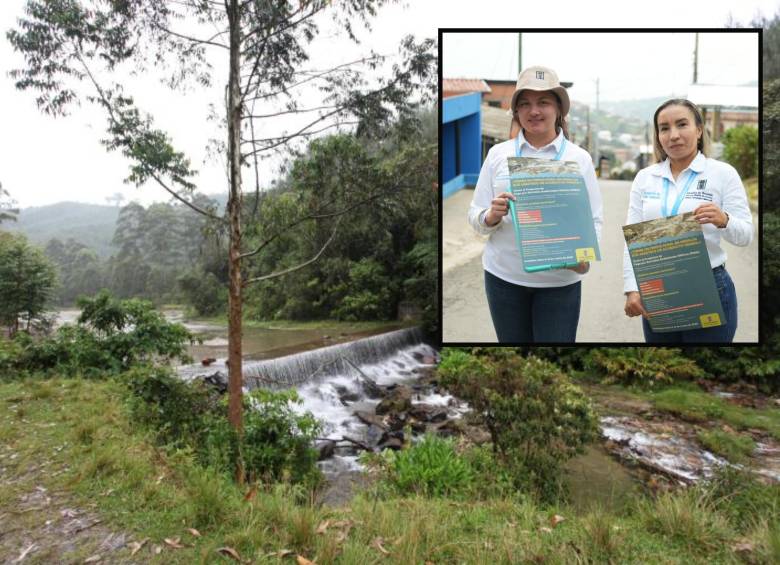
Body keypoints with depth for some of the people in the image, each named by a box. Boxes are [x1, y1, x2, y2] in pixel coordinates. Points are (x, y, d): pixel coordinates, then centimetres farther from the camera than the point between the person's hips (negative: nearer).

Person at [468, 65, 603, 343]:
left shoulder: (579, 158, 2)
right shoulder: (498, 153, 2)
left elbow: (594, 220, 3)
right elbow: (475, 217, 3)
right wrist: (492, 216, -20)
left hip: (560, 280, -1)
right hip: (503, 276, 1)